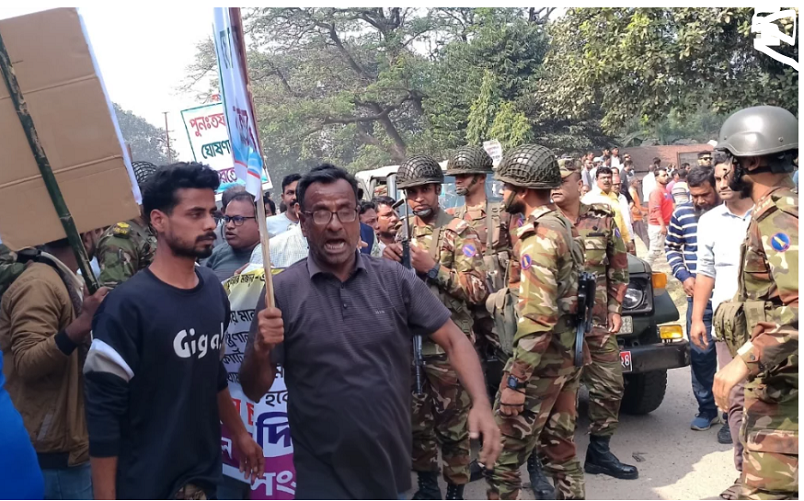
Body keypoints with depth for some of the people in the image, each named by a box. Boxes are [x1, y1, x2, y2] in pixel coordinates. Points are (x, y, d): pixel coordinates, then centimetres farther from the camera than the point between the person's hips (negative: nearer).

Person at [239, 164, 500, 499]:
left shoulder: (396, 279, -5)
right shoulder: (282, 291, -8)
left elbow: (453, 339, -2)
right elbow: (254, 391, -3)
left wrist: (481, 403, -17)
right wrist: (261, 350, -24)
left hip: (392, 465, 2)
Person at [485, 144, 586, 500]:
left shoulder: (536, 237, -20)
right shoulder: (562, 226, 11)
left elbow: (538, 318, -26)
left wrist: (516, 379, -23)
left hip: (542, 358, -10)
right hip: (568, 353, 10)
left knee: (501, 455, 0)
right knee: (559, 446, 19)